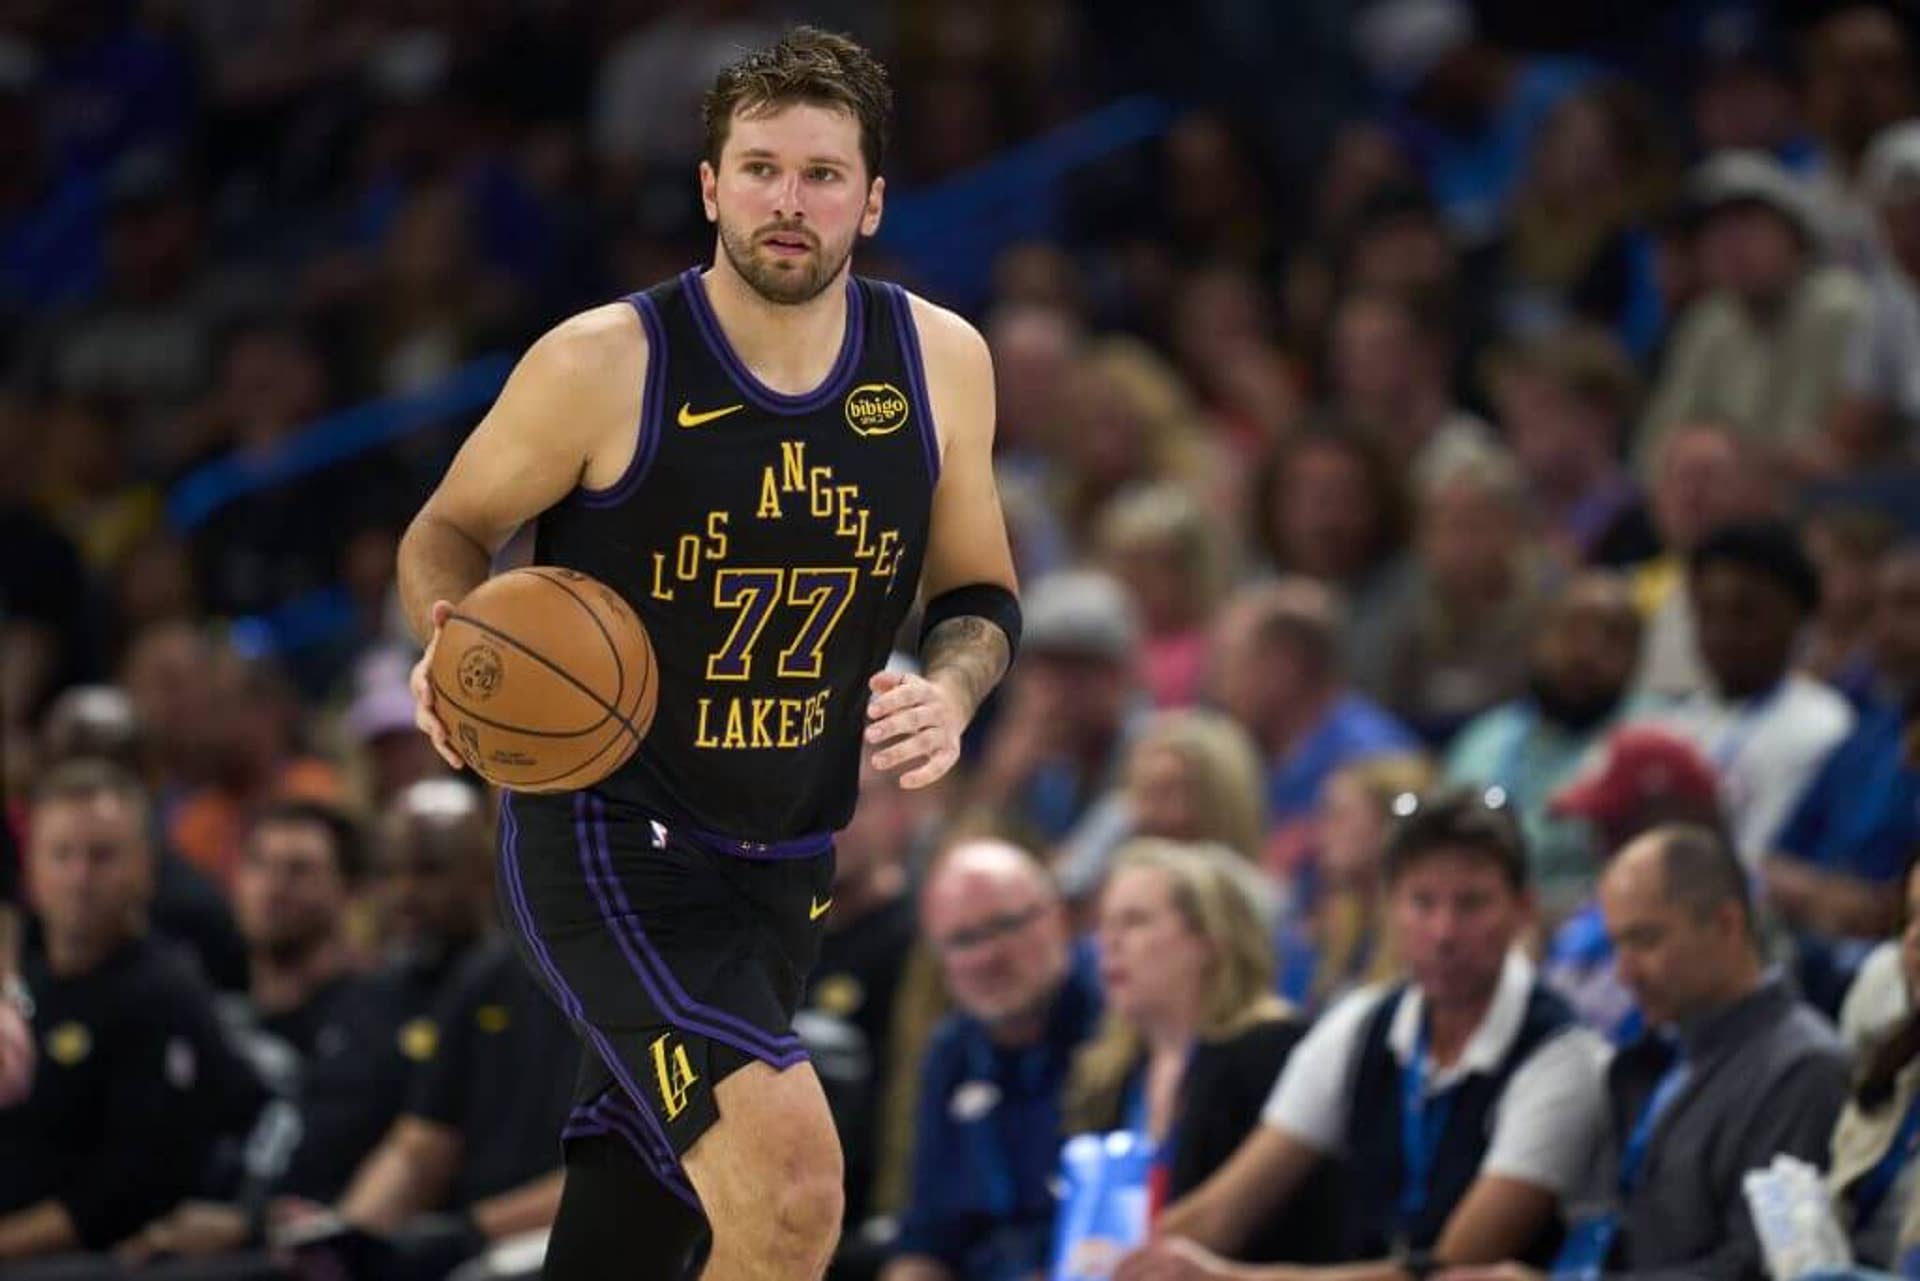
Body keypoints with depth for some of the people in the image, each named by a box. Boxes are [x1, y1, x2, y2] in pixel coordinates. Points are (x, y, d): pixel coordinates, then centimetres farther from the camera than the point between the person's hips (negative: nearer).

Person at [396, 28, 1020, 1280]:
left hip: (791, 864, 6)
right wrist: (457, 644, -21)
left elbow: (980, 592, 12)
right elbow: (450, 531, 1)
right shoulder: (602, 364, -14)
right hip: (608, 838, -6)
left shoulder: (940, 361, -1)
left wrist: (951, 691, -11)